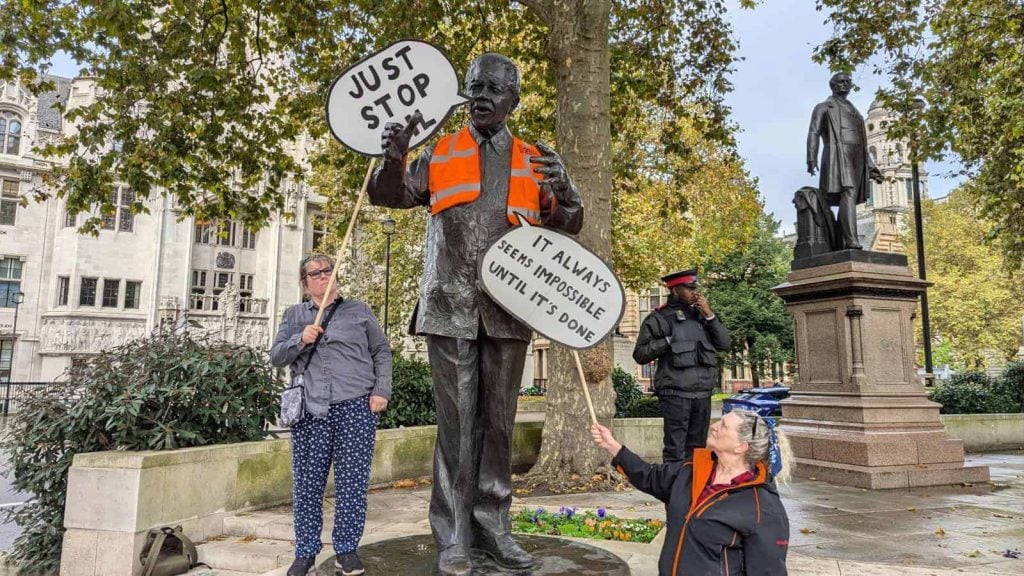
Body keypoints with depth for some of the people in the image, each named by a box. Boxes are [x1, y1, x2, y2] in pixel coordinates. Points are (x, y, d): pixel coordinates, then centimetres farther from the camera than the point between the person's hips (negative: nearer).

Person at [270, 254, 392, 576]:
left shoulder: (358, 311, 13)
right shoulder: (295, 315, 17)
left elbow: (382, 351, 11)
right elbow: (276, 357, 12)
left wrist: (381, 390, -1)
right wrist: (300, 341, -7)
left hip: (356, 408, -1)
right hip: (310, 410, 1)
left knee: (352, 482, 1)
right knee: (307, 484, 4)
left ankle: (346, 549, 14)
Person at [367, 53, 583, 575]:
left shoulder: (535, 162, 13)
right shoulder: (440, 155, 11)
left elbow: (571, 223, 12)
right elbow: (390, 195, 7)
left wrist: (559, 195, -11)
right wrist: (395, 158, -14)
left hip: (507, 310, 2)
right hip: (451, 306, -1)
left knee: (499, 421, 8)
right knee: (456, 423, 0)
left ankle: (493, 528, 19)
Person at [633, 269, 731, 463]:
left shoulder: (700, 314, 15)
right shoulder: (659, 318, 0)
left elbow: (725, 343, 11)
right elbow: (640, 354, -3)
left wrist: (710, 315, 2)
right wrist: (669, 341, -12)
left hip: (703, 393, 5)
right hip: (675, 394, -5)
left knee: (696, 449, 12)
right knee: (675, 450, -6)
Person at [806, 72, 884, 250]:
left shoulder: (854, 112, 33)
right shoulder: (823, 107, 14)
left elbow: (861, 144, 29)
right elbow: (813, 133, -1)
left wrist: (871, 167, 18)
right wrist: (811, 158, -18)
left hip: (856, 158, 7)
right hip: (837, 156, -7)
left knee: (850, 199, -4)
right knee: (848, 195, -25)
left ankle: (839, 245, -6)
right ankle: (852, 242, -36)